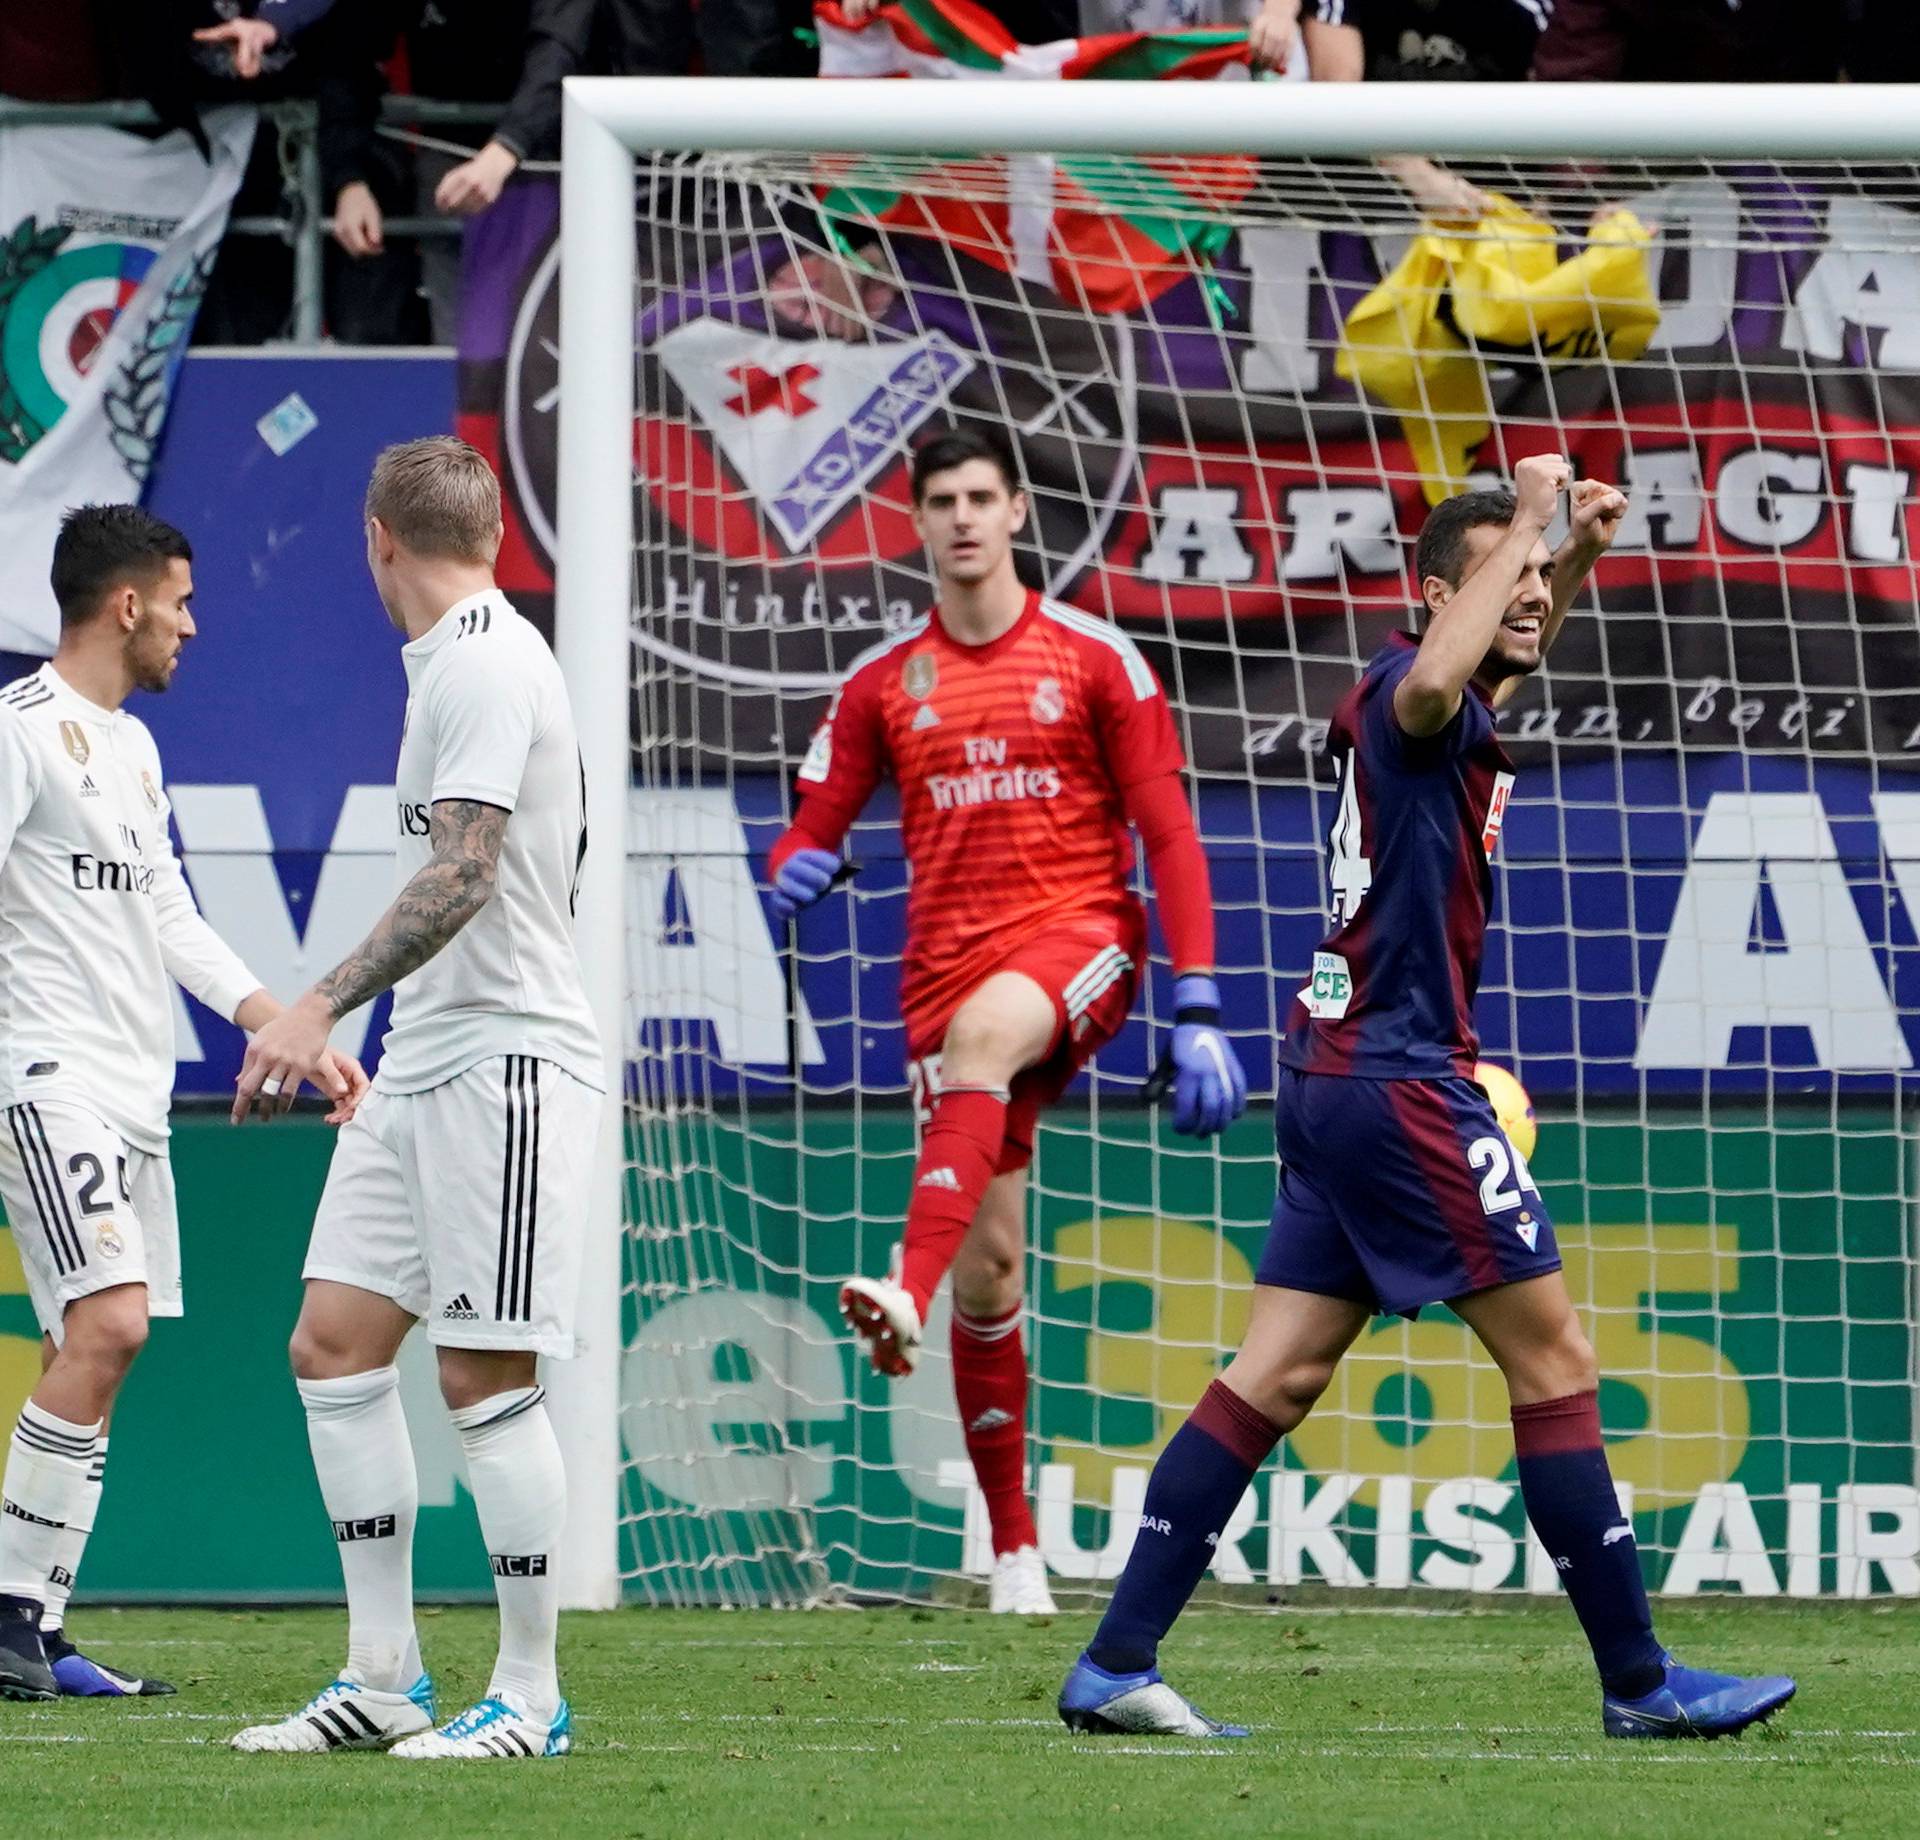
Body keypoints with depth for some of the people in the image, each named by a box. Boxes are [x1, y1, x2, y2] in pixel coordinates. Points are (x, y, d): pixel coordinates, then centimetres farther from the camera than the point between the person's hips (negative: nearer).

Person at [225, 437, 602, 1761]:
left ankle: (532, 1697, 1)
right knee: (335, 1345, 6)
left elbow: (464, 873, -23)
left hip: (505, 1064, -10)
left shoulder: (482, 666, -13)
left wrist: (322, 1009, -28)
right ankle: (385, 1682, 9)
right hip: (426, 1063, 10)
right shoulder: (456, 660, 17)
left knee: (486, 1378, -6)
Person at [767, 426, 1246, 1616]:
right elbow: (811, 837, 11)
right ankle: (1016, 1550, 6)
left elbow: (1169, 838, 1)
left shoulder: (1095, 659, 3)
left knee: (977, 1040, -39)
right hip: (948, 963, 3)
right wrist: (799, 872, -15)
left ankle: (911, 1294, -58)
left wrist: (1200, 1011, -7)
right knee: (989, 1267, 0)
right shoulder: (882, 683, 11)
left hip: (1080, 937, -3)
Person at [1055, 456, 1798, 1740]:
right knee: (1556, 1361, -4)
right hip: (1399, 1081, -10)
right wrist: (1527, 519, -27)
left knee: (1278, 1377, 5)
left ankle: (1117, 1666, 1)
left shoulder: (1464, 714, 16)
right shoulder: (1405, 696, -12)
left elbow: (1511, 662, 39)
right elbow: (1432, 685, -38)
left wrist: (1579, 556, 20)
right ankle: (1639, 1683, -1)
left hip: (1339, 1080, 10)